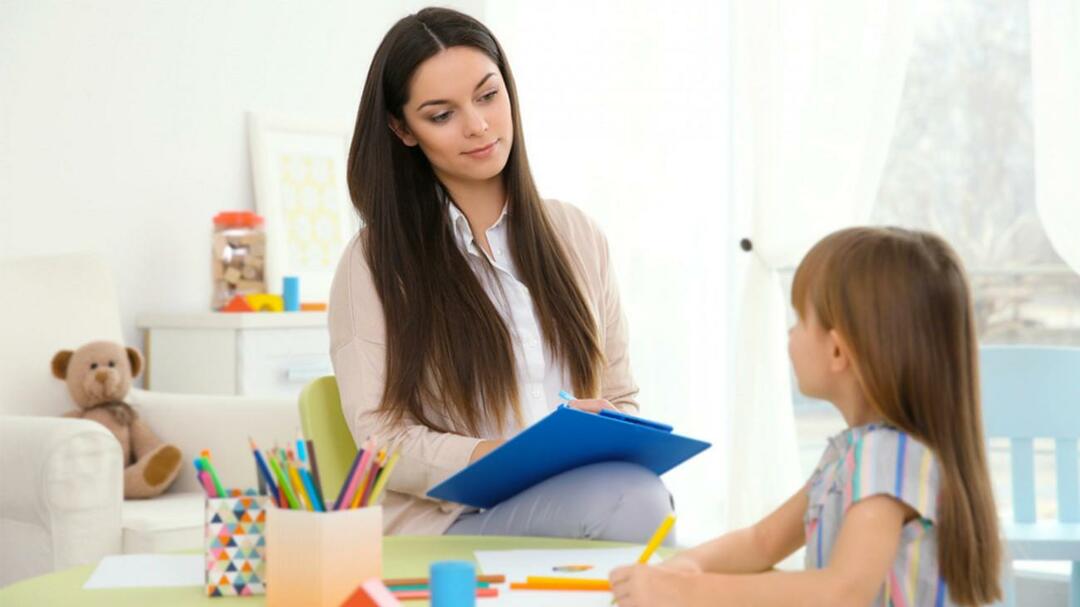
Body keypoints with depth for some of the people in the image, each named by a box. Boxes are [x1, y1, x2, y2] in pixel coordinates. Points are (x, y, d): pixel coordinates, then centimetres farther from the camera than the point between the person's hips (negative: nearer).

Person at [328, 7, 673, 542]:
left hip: (576, 504, 4)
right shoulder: (376, 261, 3)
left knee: (639, 493, -33)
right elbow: (383, 442, -5)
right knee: (628, 495, -33)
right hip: (448, 524, -4)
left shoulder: (577, 236, 16)